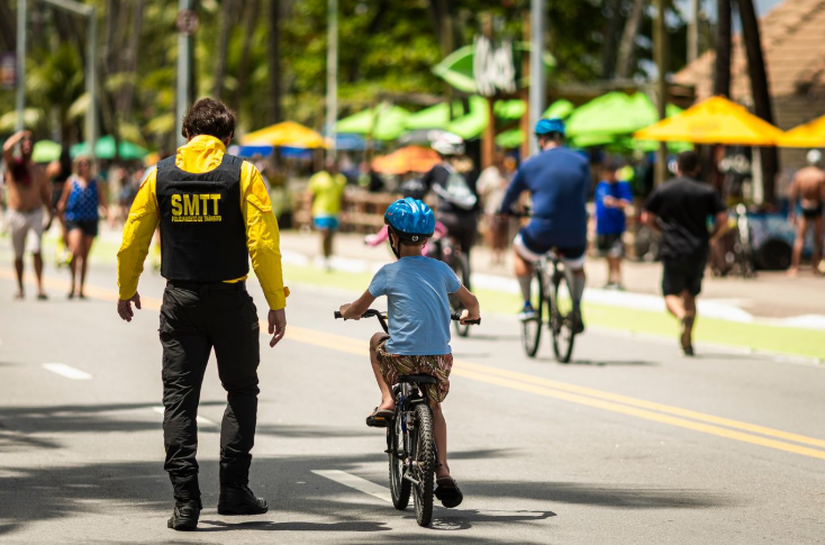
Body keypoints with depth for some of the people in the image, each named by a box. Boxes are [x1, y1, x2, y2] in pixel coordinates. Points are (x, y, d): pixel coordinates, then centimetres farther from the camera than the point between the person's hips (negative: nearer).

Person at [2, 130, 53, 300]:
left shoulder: (39, 171, 6)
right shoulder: (13, 164, -1)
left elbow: (45, 194, 12)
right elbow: (7, 149, -21)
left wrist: (51, 216, 6)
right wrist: (20, 135, -8)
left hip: (35, 215, 0)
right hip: (16, 215, 0)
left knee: (37, 251, -15)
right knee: (18, 254, 8)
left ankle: (40, 288, -20)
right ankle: (20, 288, 20)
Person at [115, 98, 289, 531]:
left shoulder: (160, 175, 3)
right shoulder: (242, 174, -5)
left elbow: (132, 239, 6)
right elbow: (263, 243, -11)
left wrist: (127, 291, 22)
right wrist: (277, 303, -6)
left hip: (180, 301, 2)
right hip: (230, 300, -2)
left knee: (179, 396, 4)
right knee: (241, 391, 13)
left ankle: (185, 499, -3)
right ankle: (233, 489, 7)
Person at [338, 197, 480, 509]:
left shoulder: (388, 273, 1)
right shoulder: (441, 270, 9)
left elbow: (357, 310, 12)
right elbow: (471, 302, 22)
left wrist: (347, 311, 36)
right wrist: (470, 316, 45)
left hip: (400, 358, -2)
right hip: (438, 359, 2)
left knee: (376, 341, 31)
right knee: (433, 406, 28)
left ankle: (387, 401, 17)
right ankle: (443, 471, 10)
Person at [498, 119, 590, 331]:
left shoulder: (531, 164, 1)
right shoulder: (582, 163, 6)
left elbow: (512, 192, 17)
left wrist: (504, 210, 39)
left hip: (542, 231, -2)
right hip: (575, 233, 2)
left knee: (520, 251, 29)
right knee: (577, 268, 32)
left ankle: (527, 306, 25)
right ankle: (577, 309, 11)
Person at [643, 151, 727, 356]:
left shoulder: (663, 190, 3)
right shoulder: (707, 191, 3)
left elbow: (648, 218, 6)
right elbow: (722, 218, -5)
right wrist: (710, 237, 11)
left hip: (673, 250, -2)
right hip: (698, 251, 2)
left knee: (671, 293, 6)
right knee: (690, 294, 16)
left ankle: (682, 316, -27)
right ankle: (688, 341, 9)